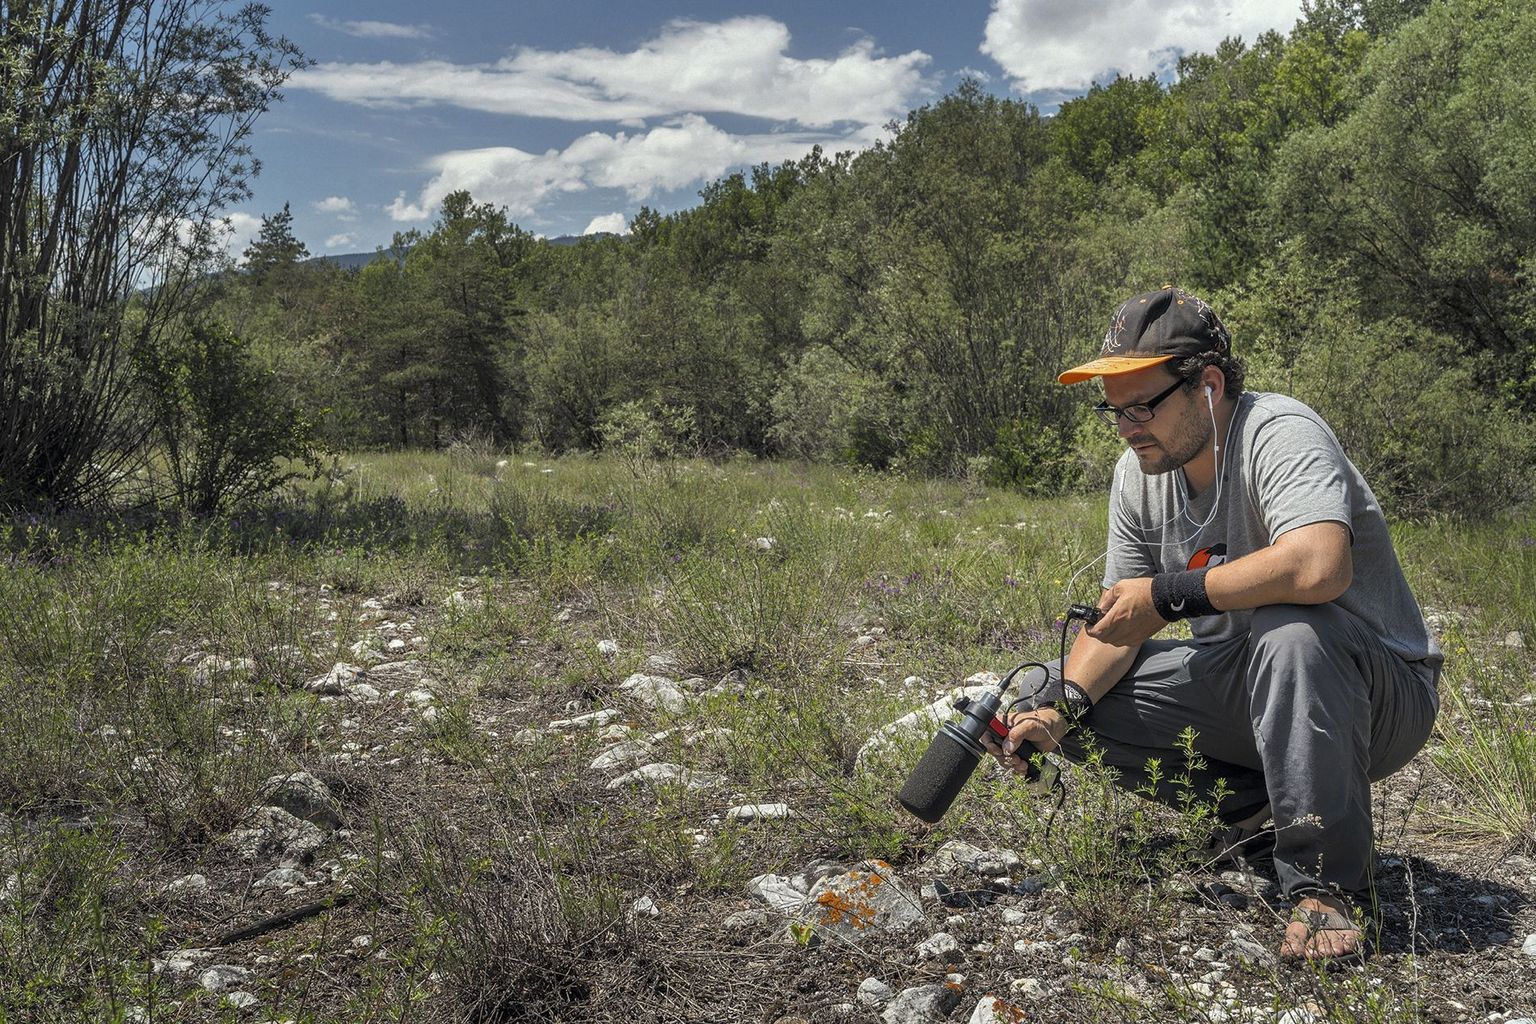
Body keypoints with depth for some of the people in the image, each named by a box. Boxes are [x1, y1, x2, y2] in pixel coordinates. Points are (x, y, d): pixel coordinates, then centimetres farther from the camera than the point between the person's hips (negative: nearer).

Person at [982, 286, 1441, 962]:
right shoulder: (1137, 473, -1)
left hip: (1384, 695, -7)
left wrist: (1169, 595, -30)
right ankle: (1255, 805, 4)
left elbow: (1320, 565, -43)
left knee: (1287, 633, -40)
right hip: (1243, 688, 7)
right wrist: (1057, 709, -18)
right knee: (1060, 691, -5)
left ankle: (1327, 884, -22)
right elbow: (1116, 623, 1)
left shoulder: (1280, 434, -23)